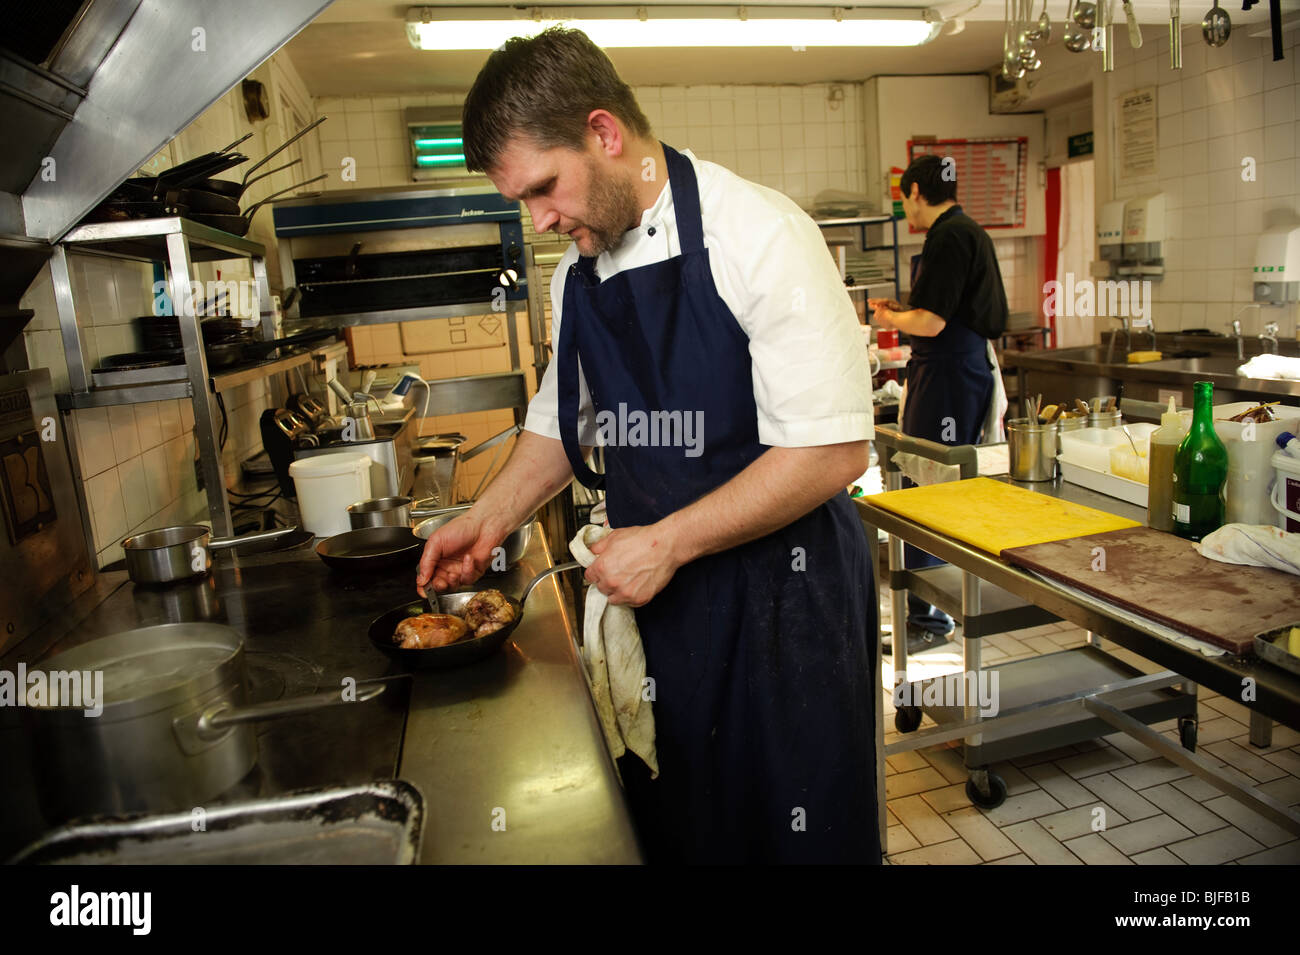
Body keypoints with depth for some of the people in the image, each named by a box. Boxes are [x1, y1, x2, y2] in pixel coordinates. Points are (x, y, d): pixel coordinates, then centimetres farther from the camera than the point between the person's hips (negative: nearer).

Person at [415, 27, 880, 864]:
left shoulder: (756, 236, -17)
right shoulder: (578, 271, 6)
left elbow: (833, 449, -20)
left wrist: (666, 543, -18)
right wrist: (493, 518, 8)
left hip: (779, 596, -5)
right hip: (653, 590, 6)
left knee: (796, 828, 11)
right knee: (666, 825, 19)